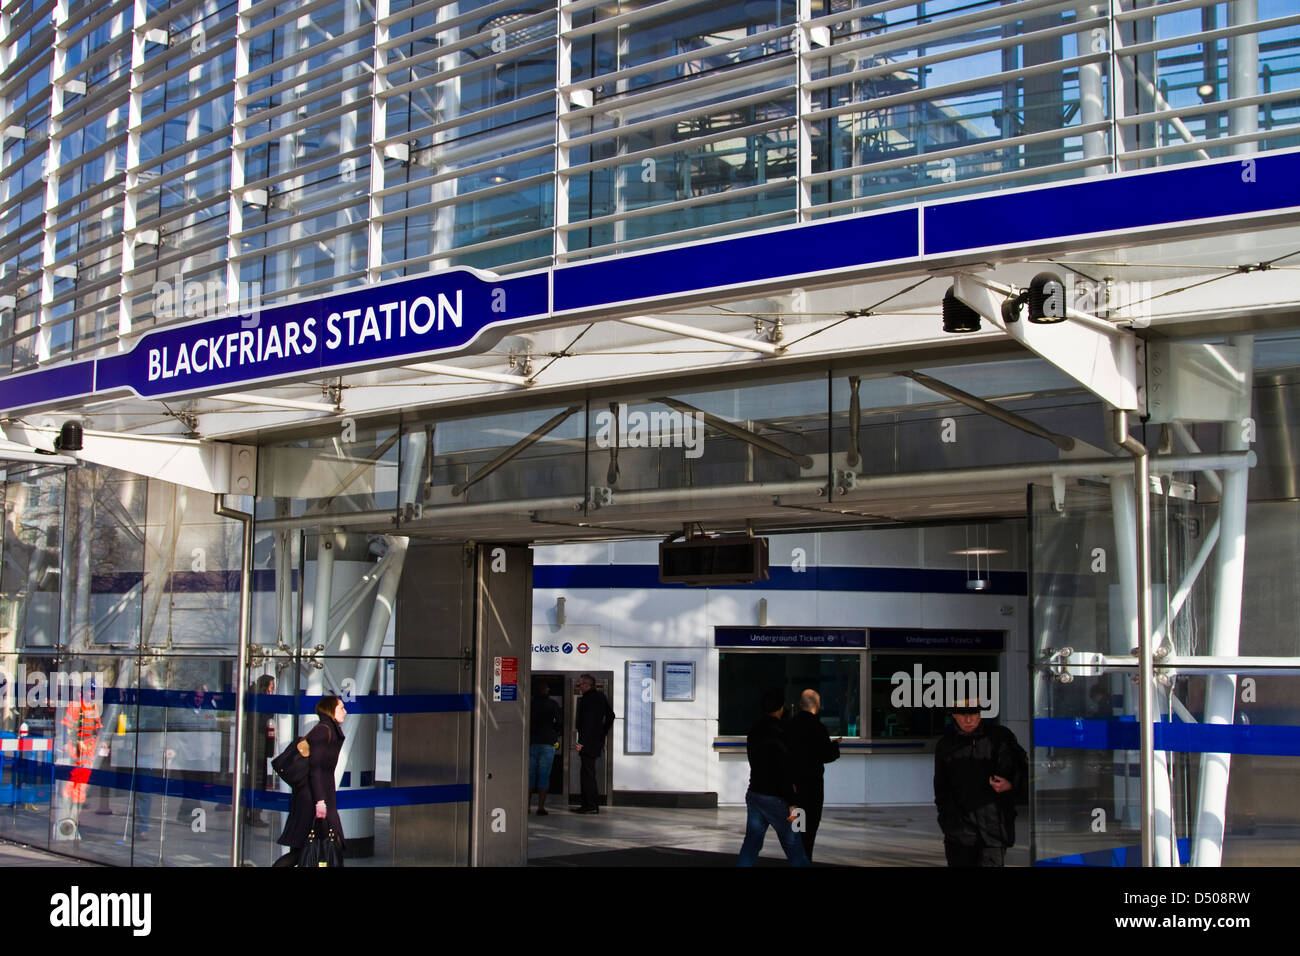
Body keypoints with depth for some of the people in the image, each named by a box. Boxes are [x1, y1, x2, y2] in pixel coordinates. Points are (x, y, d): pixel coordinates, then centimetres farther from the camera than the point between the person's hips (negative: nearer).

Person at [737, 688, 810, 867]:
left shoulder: (754, 731, 8)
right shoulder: (777, 733, -18)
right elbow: (785, 770, -20)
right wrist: (792, 803, -17)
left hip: (754, 793, 7)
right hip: (775, 798, -7)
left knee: (751, 843, 8)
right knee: (793, 846, 4)